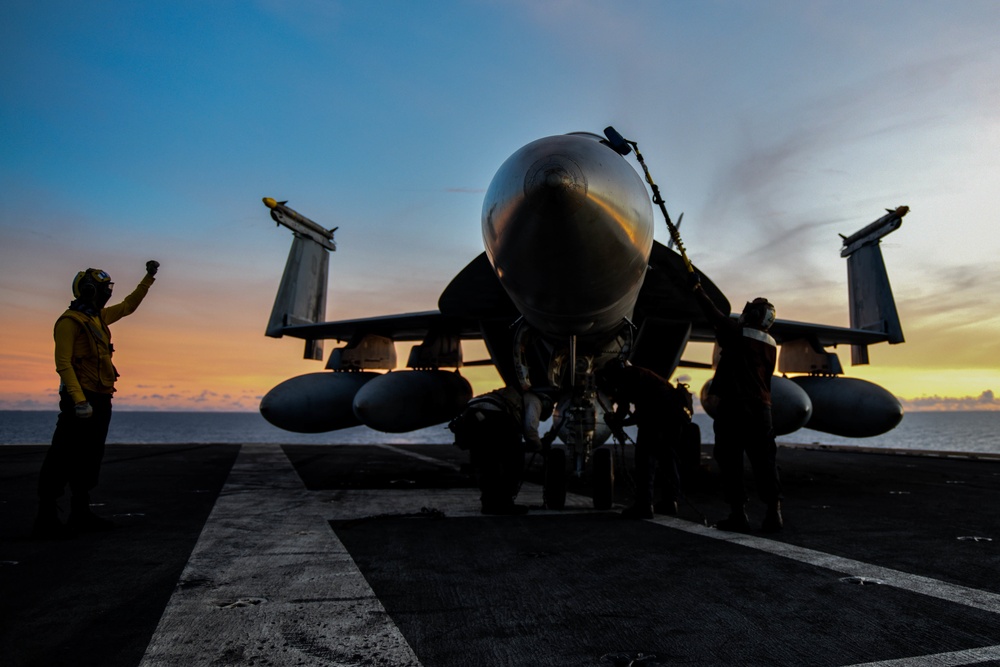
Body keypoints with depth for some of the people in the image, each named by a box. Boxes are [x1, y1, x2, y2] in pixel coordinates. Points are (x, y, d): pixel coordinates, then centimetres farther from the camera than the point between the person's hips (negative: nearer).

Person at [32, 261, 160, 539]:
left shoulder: (100, 316, 15)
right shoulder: (70, 321, -10)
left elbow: (128, 305, 31)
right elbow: (63, 363, -17)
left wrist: (149, 277, 29)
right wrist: (79, 400, -24)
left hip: (101, 400, 9)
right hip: (82, 399, -9)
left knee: (90, 459, 12)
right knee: (63, 461, -6)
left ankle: (80, 513, 19)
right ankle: (46, 518, 1)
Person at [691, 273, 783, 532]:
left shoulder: (737, 334, -6)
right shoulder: (771, 345, 13)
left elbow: (713, 312, -1)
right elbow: (765, 379, 19)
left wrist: (697, 287, 11)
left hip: (733, 406, -6)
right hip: (761, 407, 6)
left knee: (730, 461, 0)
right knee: (765, 461, 6)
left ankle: (738, 512, 1)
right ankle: (774, 510, 1)